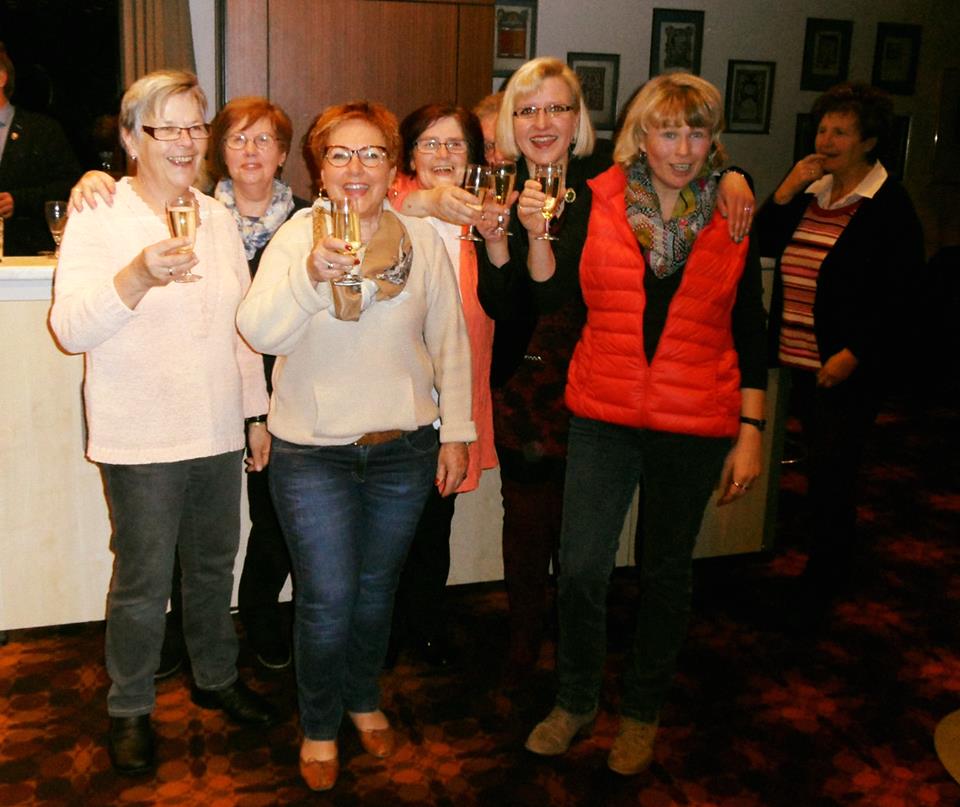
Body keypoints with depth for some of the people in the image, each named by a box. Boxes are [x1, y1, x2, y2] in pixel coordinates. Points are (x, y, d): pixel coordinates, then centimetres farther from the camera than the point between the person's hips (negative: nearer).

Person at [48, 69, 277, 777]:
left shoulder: (218, 219, 10)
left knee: (214, 567, 17)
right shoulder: (99, 219, -7)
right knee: (143, 581, 4)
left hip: (219, 433, 5)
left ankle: (217, 678, 38)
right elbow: (72, 328, -18)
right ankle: (131, 710, 25)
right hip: (142, 441, -5)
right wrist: (138, 277, -34)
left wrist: (258, 412, 16)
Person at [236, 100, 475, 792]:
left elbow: (450, 341, 5)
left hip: (404, 446, 2)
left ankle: (365, 699, 42)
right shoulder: (296, 236, -6)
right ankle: (319, 727, 26)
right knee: (327, 599, 1)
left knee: (377, 587, 17)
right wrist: (311, 276, -35)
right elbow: (259, 332, -19)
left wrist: (457, 431, 4)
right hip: (312, 450, -2)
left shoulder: (423, 240, 0)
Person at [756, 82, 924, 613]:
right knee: (821, 467, 16)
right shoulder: (811, 192, 10)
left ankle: (822, 589, 14)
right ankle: (835, 564, 34)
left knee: (830, 476, -2)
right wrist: (785, 193, -4)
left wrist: (853, 354, -19)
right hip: (800, 360, 7)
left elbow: (898, 298, -13)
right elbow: (761, 244, 8)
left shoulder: (890, 207, -10)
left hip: (848, 369, -6)